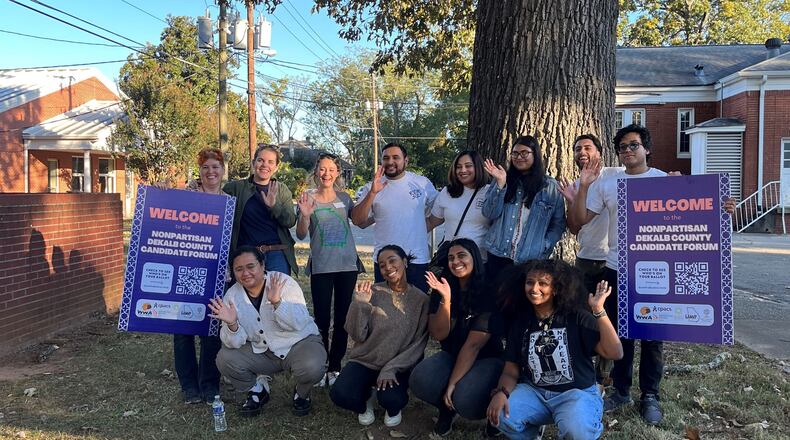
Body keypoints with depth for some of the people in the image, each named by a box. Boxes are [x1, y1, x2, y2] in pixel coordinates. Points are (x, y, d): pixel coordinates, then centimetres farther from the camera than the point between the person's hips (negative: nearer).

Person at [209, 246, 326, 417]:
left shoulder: (284, 282, -17)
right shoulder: (232, 296, -7)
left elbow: (298, 324, -26)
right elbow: (235, 343, -10)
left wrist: (276, 302, -41)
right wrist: (232, 324, -31)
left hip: (299, 343, -3)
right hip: (261, 351, 4)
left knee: (311, 368, -33)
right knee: (225, 359, -16)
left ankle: (302, 394, 5)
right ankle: (257, 391, 12)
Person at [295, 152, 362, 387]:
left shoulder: (344, 197, 7)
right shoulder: (308, 198, 0)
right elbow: (301, 234, -5)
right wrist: (305, 215, -23)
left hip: (347, 264, 3)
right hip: (321, 267, -3)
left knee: (343, 318, 8)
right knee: (322, 318, -1)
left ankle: (334, 367, 20)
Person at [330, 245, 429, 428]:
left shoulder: (421, 299, -4)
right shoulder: (372, 292, -6)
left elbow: (418, 343, -7)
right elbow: (357, 335, -9)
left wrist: (391, 368, -18)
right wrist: (359, 303, -23)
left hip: (398, 366, -1)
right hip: (364, 360, 1)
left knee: (391, 400, -30)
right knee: (340, 395, -25)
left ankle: (393, 408, 10)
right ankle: (366, 396, 12)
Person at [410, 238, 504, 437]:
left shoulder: (489, 293, -16)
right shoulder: (442, 288, -3)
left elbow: (473, 344, -21)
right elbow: (438, 334, -11)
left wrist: (452, 383, -24)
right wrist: (445, 298, -25)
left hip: (486, 359, -3)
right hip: (452, 355, 4)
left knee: (465, 399, -33)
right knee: (420, 380, -27)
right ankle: (446, 409, 6)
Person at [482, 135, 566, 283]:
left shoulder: (551, 186, 4)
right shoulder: (505, 181, 9)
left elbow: (558, 224, 6)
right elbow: (489, 214, -2)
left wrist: (544, 247, -8)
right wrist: (500, 184, -11)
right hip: (497, 256, 2)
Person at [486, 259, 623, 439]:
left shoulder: (577, 317, -6)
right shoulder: (520, 322, 5)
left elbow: (614, 353, -16)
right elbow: (511, 370, 3)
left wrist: (598, 310, -23)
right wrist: (501, 392, -19)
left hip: (577, 392, -3)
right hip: (534, 392, 3)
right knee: (500, 415, -24)